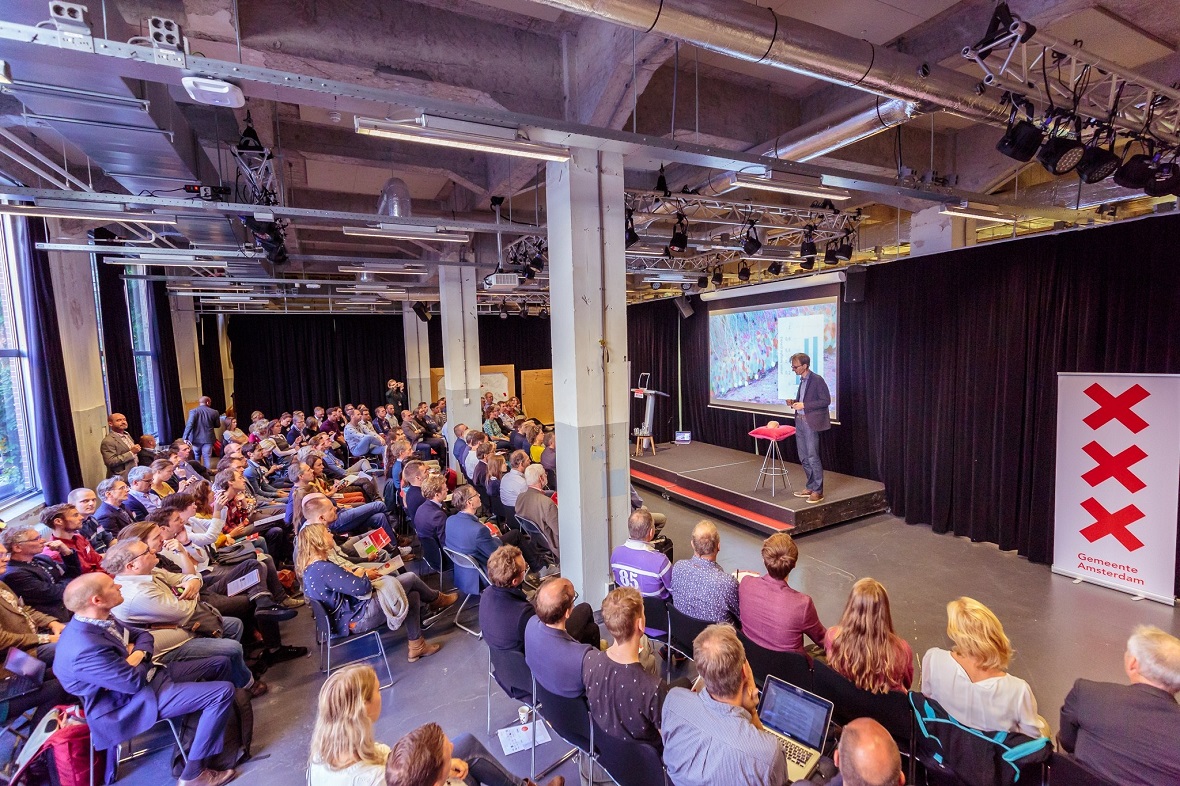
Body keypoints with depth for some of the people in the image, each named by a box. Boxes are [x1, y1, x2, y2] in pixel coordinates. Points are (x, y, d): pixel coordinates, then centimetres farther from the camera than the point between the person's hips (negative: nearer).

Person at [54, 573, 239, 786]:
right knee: (223, 692, -20)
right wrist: (140, 660, -5)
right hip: (133, 701, -10)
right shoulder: (87, 648, -31)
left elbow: (142, 635, 11)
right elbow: (134, 681, -25)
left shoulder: (96, 620, -1)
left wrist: (139, 653, -11)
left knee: (219, 664, 13)